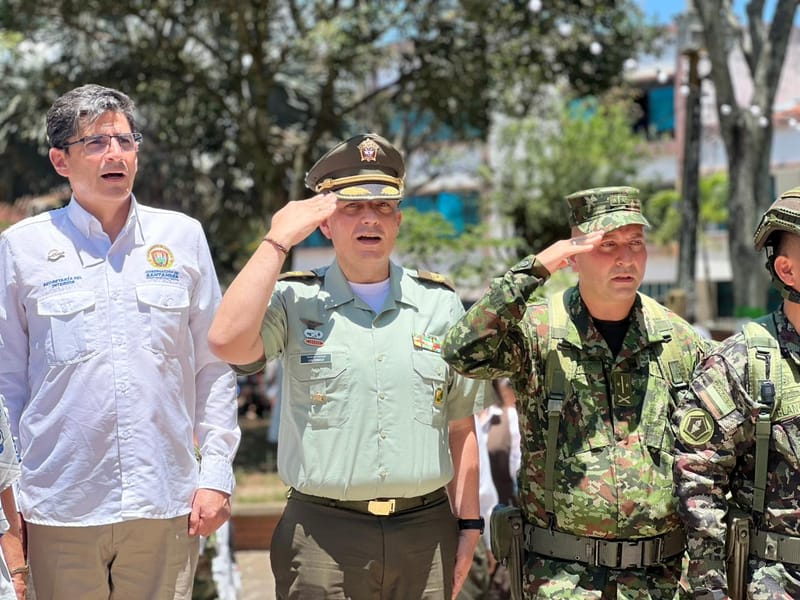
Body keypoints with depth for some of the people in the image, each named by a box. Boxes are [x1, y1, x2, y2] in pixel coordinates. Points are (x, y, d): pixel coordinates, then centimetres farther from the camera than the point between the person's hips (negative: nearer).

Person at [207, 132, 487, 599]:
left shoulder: (441, 304, 10)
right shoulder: (295, 301, 3)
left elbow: (461, 428, 13)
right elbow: (227, 341, -19)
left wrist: (469, 524, 9)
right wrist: (278, 240, -11)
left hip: (426, 532, 2)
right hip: (323, 537, -2)